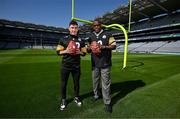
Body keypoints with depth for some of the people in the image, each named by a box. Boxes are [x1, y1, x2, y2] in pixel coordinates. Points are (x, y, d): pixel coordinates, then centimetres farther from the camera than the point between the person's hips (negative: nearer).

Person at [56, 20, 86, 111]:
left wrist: (80, 52, -15)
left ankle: (76, 97, 38)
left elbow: (84, 53, 7)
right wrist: (66, 51, -21)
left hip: (76, 66, 2)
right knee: (64, 84, 9)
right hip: (65, 66, -1)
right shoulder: (64, 39, -3)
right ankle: (63, 100, 31)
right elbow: (58, 52, -2)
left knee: (76, 83, 15)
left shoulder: (81, 40, 3)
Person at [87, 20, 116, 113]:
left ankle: (107, 102, 14)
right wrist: (89, 48, -8)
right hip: (94, 63, 4)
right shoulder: (91, 36, 12)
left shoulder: (107, 34, 0)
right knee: (95, 81, 15)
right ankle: (96, 95, 39)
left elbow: (114, 46, -4)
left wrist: (104, 47, -20)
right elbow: (88, 49, 17)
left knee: (106, 83, 0)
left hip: (105, 63, -3)